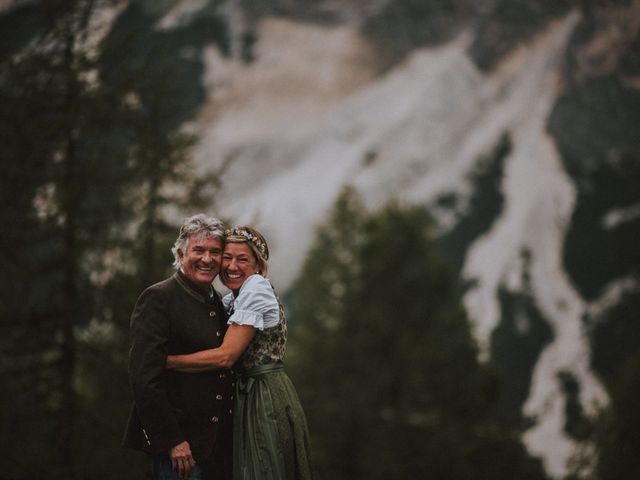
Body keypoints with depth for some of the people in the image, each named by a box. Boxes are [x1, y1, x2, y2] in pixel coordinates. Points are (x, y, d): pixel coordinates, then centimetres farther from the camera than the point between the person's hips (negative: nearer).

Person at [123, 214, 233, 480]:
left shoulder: (217, 301, 14)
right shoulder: (158, 298, -10)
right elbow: (144, 375, -17)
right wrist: (172, 441, -19)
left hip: (217, 442, 7)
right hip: (178, 444, -7)